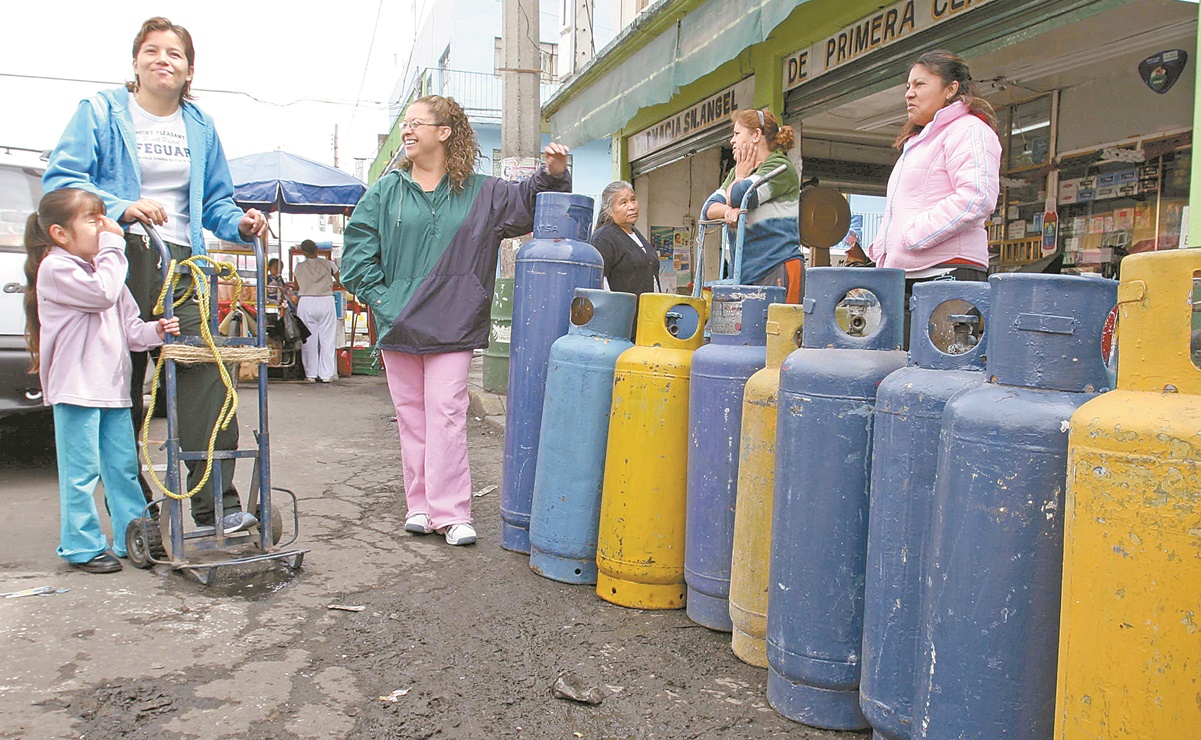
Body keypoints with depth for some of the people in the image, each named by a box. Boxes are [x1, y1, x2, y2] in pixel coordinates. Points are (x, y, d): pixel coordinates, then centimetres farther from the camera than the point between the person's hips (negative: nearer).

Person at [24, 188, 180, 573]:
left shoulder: (102, 267, 19)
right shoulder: (55, 268, -8)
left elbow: (129, 327, 18)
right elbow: (103, 293, -23)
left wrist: (155, 331, -2)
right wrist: (112, 246, -13)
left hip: (113, 386, 8)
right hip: (75, 388, -8)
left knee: (124, 468, 12)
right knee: (81, 472, -1)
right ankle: (83, 547, 10)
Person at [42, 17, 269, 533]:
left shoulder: (200, 127, 19)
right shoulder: (101, 112, 8)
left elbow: (215, 200, 21)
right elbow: (60, 179, -2)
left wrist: (238, 223, -2)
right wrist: (121, 207, -19)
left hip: (182, 263, 2)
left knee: (204, 371, -14)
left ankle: (215, 503, -14)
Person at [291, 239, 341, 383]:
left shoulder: (299, 267, 4)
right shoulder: (328, 264, 3)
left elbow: (296, 287, 15)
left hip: (306, 302, 0)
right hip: (326, 302, 0)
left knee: (309, 339, 6)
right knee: (327, 339, 5)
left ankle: (311, 374, 7)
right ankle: (326, 374, 4)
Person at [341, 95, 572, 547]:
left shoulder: (481, 193, 5)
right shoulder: (387, 190, 8)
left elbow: (528, 203, 10)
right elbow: (357, 247, 6)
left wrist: (552, 175, -9)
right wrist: (378, 297, -3)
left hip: (450, 326, -2)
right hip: (398, 324, 3)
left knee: (446, 414, -8)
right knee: (411, 415, 8)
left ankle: (451, 512, -3)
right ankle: (420, 506, 17)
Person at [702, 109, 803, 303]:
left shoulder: (781, 167, -2)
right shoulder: (736, 172, 24)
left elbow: (739, 197, -15)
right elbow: (708, 208, 13)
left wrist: (740, 177, 8)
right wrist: (728, 210, -10)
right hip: (745, 273, 7)